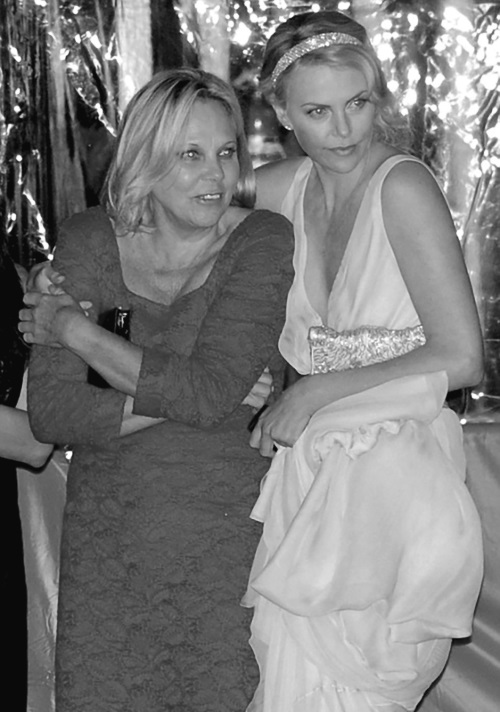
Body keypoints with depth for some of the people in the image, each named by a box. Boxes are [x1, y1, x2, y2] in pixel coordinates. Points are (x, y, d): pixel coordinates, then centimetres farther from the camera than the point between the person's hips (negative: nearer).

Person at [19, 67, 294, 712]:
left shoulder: (264, 242, -9)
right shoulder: (92, 241, -2)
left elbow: (205, 392, -21)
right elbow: (50, 413, -9)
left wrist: (73, 328, -12)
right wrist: (173, 397, -19)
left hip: (228, 537, -2)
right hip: (105, 540, 2)